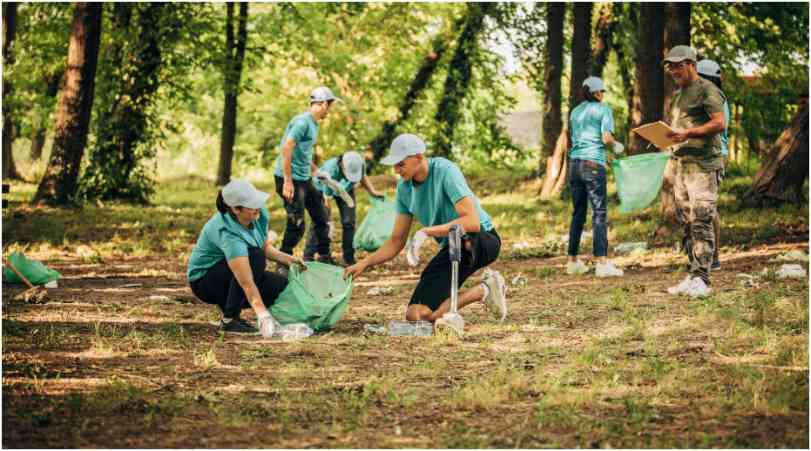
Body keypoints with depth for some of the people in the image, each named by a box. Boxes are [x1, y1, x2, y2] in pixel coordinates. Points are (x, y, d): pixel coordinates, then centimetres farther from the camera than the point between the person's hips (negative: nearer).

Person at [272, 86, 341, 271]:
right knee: (296, 225, -8)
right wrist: (288, 181, -25)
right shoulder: (302, 122, -16)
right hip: (291, 180, -10)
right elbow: (286, 149, -23)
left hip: (305, 179, 10)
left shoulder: (313, 124, 14)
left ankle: (325, 258, 25)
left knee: (321, 217, 14)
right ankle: (283, 265, 2)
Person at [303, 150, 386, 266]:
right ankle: (308, 257, -9)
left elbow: (363, 177, -2)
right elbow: (327, 199, -36)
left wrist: (372, 192, -13)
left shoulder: (360, 165, -29)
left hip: (345, 189, 4)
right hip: (323, 188, -4)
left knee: (349, 221, -9)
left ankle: (349, 258, 0)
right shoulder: (331, 170, -42)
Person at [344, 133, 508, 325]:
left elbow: (472, 222, -32)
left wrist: (426, 232, -33)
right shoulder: (404, 187, 0)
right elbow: (396, 241, 7)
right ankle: (484, 290, 4)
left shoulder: (445, 171, -21)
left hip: (483, 240, -7)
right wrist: (364, 263, -6)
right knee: (414, 315, -5)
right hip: (452, 248, 7)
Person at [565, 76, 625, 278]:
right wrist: (616, 145, 8)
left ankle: (573, 261, 17)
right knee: (600, 213, -7)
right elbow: (606, 138, -13)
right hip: (593, 164, -6)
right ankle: (602, 263, -15)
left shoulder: (576, 112, 17)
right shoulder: (603, 110, -2)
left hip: (574, 163, 6)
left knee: (578, 213, 14)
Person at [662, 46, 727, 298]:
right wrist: (663, 135, 7)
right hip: (681, 163, 9)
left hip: (703, 164, -9)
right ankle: (692, 278, 12)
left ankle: (701, 279, -13)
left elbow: (719, 124, -14)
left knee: (701, 221, -12)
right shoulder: (678, 94, 22)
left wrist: (688, 133, -23)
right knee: (687, 222, 8)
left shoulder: (707, 90, -5)